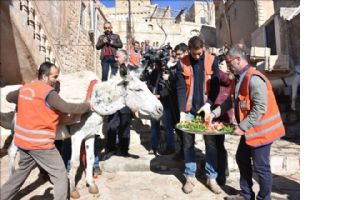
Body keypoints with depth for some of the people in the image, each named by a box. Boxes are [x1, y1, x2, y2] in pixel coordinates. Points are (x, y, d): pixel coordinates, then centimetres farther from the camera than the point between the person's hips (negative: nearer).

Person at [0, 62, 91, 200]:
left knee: (22, 171, 30)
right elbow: (67, 108, -22)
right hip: (39, 143, -9)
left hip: (22, 140, 9)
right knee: (60, 175, 2)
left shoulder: (25, 88, 8)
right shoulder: (48, 92, -17)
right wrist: (87, 105, -10)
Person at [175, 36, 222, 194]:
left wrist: (209, 104, -16)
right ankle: (190, 177, 21)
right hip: (189, 109, 0)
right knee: (188, 144, 7)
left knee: (211, 143, 6)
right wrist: (182, 111, -15)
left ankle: (211, 178, 19)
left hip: (206, 108, 0)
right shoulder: (182, 63, -2)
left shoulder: (212, 61, -1)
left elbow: (215, 85, -2)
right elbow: (180, 88, -6)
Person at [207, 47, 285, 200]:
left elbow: (260, 108, -27)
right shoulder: (241, 78, 10)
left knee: (261, 167, 3)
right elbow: (231, 101, 17)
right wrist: (214, 113, 9)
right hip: (249, 129, 10)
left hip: (260, 130, -10)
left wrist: (242, 126, -23)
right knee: (242, 158, 18)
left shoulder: (253, 79, -22)